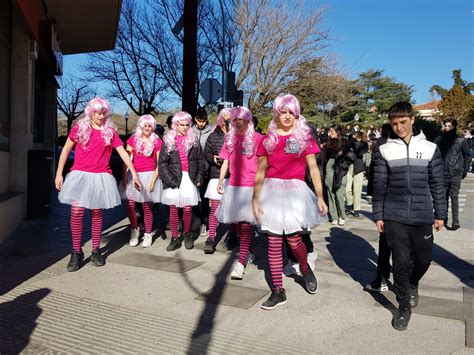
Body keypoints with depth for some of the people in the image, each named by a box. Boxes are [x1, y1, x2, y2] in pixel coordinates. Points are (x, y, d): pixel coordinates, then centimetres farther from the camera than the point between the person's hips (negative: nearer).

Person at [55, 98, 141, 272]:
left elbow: (123, 153, 4)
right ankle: (76, 252, 4)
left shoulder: (110, 131, 5)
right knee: (76, 211, -9)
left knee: (96, 213, 6)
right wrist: (59, 174, 5)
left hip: (100, 177, 1)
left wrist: (134, 174, -1)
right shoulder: (79, 127, 4)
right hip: (80, 174, 0)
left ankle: (96, 251, 18)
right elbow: (66, 150, 9)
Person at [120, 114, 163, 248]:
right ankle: (134, 230, 23)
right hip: (133, 175, 2)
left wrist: (153, 180, -9)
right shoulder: (133, 139, 8)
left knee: (147, 207, 1)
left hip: (149, 175, -2)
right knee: (130, 205, -3)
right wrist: (124, 176, -5)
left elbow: (159, 163, -2)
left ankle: (148, 234, 18)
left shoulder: (157, 141, 0)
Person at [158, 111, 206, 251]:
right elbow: (162, 162, -1)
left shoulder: (194, 139, 6)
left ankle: (187, 234, 22)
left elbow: (200, 160, 8)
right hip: (174, 178, 0)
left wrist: (199, 177, 0)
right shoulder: (168, 140, 2)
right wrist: (169, 179, -9)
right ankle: (175, 238, 14)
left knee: (188, 208, 1)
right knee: (173, 209, 3)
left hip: (189, 178, 1)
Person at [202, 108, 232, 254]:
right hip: (217, 176, 1)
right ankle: (211, 238, 4)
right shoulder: (213, 136, 6)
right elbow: (206, 153, 13)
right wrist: (213, 158, -6)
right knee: (215, 208, 1)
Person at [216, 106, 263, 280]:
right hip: (233, 185, 5)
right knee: (238, 221, 12)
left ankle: (241, 262, -10)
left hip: (251, 186, -5)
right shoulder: (230, 138, 11)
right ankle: (246, 250, 33)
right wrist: (220, 181, 12)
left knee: (245, 222, -10)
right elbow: (226, 161, 15)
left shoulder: (257, 138, -4)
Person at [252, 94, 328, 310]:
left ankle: (305, 269, 31)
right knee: (273, 243, 3)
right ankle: (278, 291, 15)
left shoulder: (304, 137, 4)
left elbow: (313, 169, 1)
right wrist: (255, 199, 2)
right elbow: (261, 171, 8)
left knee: (293, 240, -4)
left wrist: (320, 197, -8)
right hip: (271, 191, 2)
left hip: (294, 191, -2)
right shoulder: (268, 139, 8)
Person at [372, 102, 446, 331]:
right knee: (401, 262, -1)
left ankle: (412, 283, 44)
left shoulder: (430, 148, 2)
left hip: (422, 217, 1)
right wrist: (378, 215, 1)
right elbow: (379, 186, 2)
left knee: (423, 259, 10)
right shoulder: (384, 151, 0)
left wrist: (440, 214, 6)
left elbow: (437, 184, 7)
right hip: (394, 217, -1)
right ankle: (404, 306, 18)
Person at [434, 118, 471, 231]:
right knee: (443, 197, 9)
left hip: (456, 174, -2)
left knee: (454, 197, -5)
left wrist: (465, 171, 3)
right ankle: (444, 218, 19)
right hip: (442, 174, 2)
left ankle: (455, 221, -2)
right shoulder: (439, 140, 4)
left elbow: (467, 156, 7)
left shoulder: (461, 140, 0)